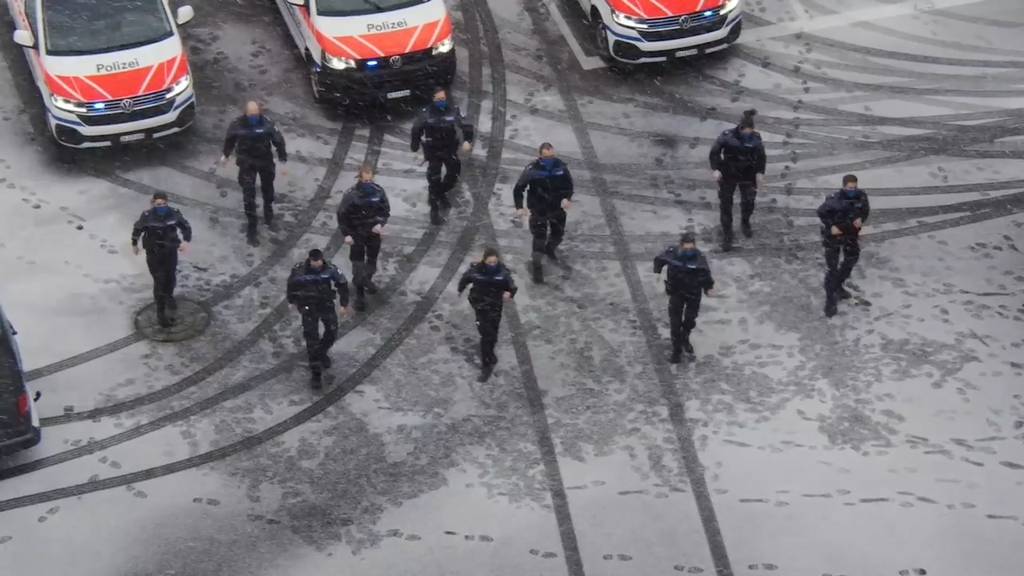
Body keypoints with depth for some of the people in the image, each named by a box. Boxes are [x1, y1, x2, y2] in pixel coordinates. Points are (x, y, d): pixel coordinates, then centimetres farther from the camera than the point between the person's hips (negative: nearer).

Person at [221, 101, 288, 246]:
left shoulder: (267, 123, -20)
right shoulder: (237, 124, -18)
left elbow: (278, 140, -11)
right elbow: (230, 139, 2)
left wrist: (283, 159, -10)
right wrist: (226, 154, 17)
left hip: (265, 161, 1)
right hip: (247, 163, -1)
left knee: (268, 190, 22)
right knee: (249, 196, -4)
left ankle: (269, 215, 51)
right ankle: (251, 230, 4)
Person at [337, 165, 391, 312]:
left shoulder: (378, 191, -14)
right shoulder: (351, 195, -22)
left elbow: (386, 209, -1)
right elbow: (342, 215, -12)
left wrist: (380, 223, -18)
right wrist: (346, 234, -15)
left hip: (373, 232, 3)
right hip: (356, 233, -3)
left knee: (372, 259, 22)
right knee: (358, 263, -1)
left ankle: (368, 280, 51)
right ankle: (360, 294, 12)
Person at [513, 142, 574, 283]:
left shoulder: (560, 166, -12)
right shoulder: (531, 170, -21)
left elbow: (569, 184, 2)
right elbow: (518, 189, -15)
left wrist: (567, 198, -16)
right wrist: (520, 207, -25)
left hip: (557, 207, 4)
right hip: (538, 209, -4)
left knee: (558, 235, 19)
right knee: (539, 237, -6)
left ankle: (549, 249, 53)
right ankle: (537, 267, 10)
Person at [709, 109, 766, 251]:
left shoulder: (755, 138, -13)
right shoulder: (727, 136, -20)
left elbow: (761, 157, 0)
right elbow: (714, 152, -11)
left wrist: (760, 173, -10)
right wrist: (715, 169, -23)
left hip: (747, 175, 2)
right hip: (728, 175, -2)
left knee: (748, 202, 11)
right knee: (726, 205, 1)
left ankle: (745, 222, 44)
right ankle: (727, 235, 14)